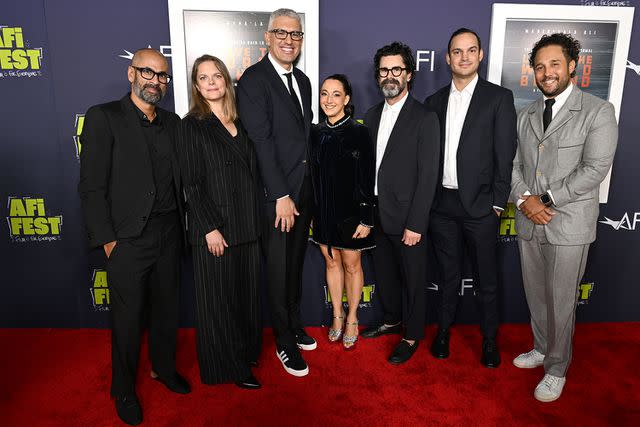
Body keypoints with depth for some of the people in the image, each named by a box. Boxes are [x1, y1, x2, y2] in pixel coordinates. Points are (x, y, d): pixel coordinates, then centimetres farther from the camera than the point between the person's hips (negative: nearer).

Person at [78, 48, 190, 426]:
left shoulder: (172, 122, 10)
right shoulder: (104, 117, -5)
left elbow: (178, 178, 10)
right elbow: (91, 185, -9)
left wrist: (182, 228, 3)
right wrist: (107, 239, -11)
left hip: (169, 235, 5)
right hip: (128, 239, -4)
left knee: (167, 308, 17)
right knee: (128, 318, 8)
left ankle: (165, 368, 40)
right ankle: (124, 390, 30)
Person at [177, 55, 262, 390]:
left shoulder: (239, 123, 11)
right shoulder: (192, 125, -5)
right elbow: (191, 183, -10)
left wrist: (255, 219, 8)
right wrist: (210, 228, -15)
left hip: (247, 225, 6)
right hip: (215, 227, -6)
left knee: (246, 294, 16)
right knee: (218, 299, 6)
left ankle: (245, 352, 35)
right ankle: (227, 366, 22)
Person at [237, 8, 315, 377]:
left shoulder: (303, 81, 13)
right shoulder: (254, 79, -10)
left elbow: (305, 134, 11)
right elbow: (260, 140, -16)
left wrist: (308, 191, 6)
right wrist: (281, 196, -18)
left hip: (304, 190, 7)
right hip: (276, 193, -7)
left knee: (296, 265, 18)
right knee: (279, 270, 6)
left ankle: (295, 326, 37)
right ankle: (285, 342, 24)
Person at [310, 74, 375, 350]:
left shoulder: (359, 133, -11)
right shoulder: (316, 132, 4)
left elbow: (367, 180, -12)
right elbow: (312, 175, 8)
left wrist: (366, 219, -14)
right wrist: (310, 212, 8)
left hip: (350, 211, -4)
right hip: (322, 211, 5)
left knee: (351, 265, 9)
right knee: (331, 262, 15)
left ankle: (352, 319, 27)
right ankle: (337, 316, 31)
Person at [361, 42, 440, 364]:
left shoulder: (424, 119, -10)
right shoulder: (372, 116, 9)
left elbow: (428, 175, -14)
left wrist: (415, 224, -17)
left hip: (406, 218, -6)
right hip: (377, 215, 6)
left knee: (413, 280, 10)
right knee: (384, 273, 20)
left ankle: (412, 335, 29)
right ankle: (391, 320, 42)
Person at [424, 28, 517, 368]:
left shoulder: (499, 97, -1)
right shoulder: (434, 102, 9)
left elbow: (506, 155, -4)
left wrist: (498, 203, -8)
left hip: (480, 205, -2)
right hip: (442, 205, 3)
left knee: (486, 277, 10)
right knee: (448, 273, 15)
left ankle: (489, 339, 28)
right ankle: (443, 330, 32)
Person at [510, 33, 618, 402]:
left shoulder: (598, 111, -5)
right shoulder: (526, 115, 12)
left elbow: (595, 169, -14)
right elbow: (514, 164, 9)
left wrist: (545, 200, -16)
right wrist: (524, 199, -9)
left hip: (569, 225, -5)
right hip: (529, 223, 5)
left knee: (561, 301, 5)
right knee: (536, 296, 17)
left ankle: (557, 369, 23)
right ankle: (542, 349, 37)